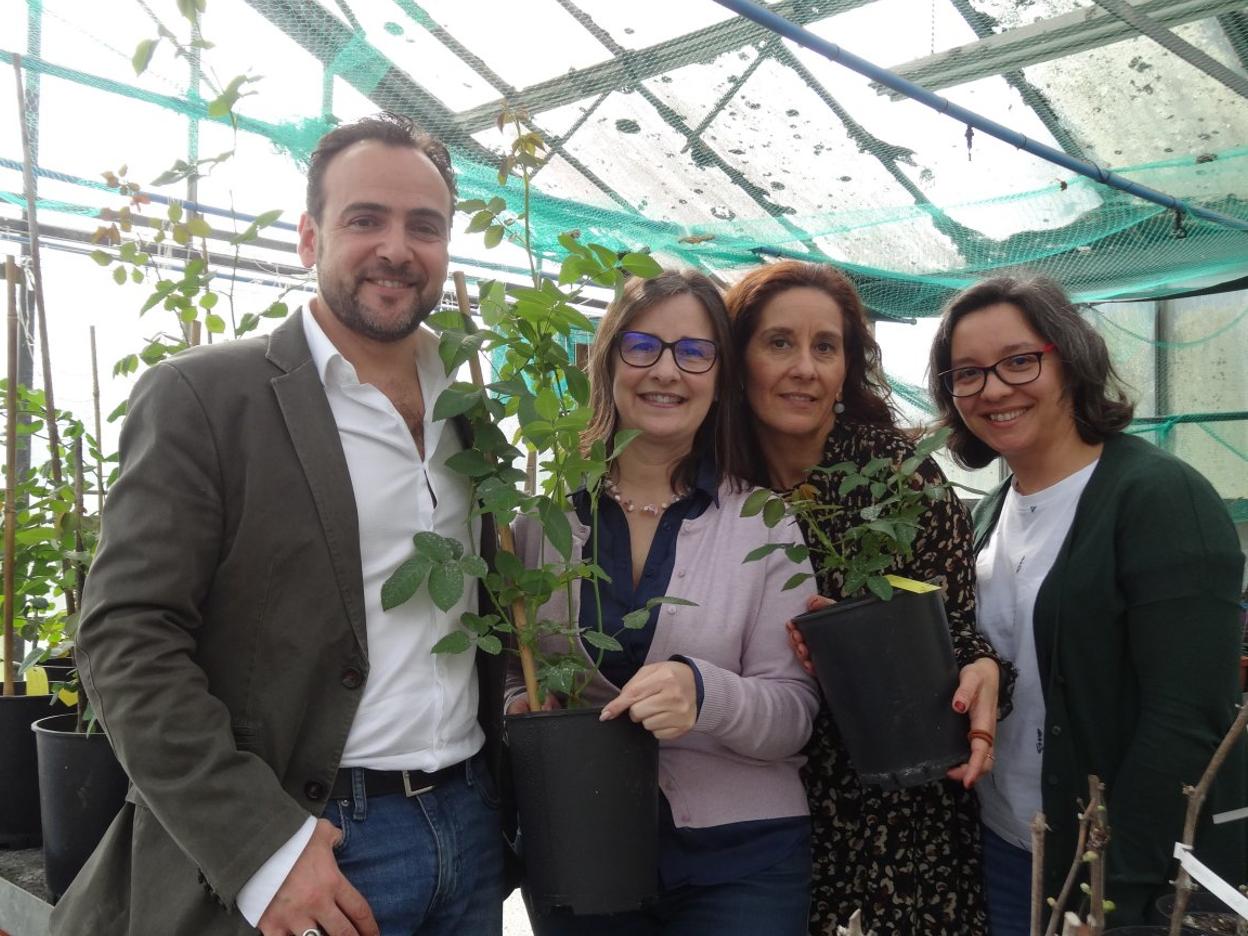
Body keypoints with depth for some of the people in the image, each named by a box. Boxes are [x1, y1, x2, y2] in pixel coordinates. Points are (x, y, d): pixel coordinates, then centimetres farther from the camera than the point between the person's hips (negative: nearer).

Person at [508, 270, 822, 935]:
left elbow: (794, 712, -8)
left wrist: (706, 693, -26)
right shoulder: (540, 513, -1)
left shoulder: (766, 523, -5)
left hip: (737, 861, -1)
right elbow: (504, 666, 9)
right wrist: (520, 707, -12)